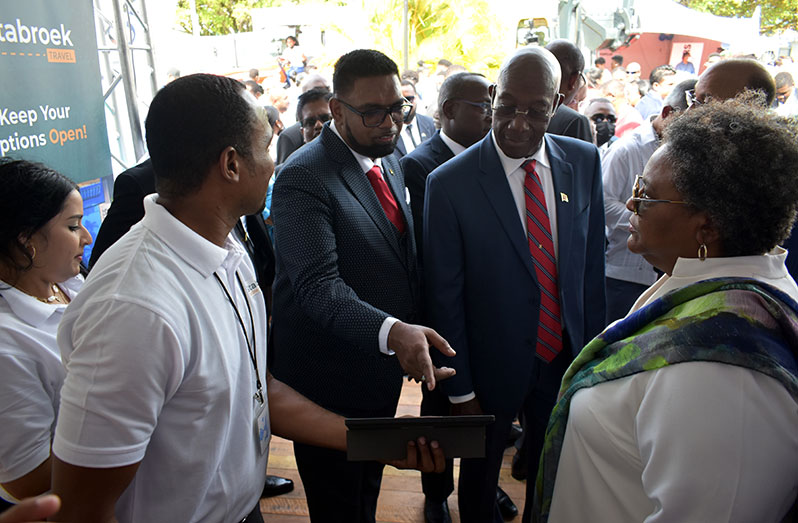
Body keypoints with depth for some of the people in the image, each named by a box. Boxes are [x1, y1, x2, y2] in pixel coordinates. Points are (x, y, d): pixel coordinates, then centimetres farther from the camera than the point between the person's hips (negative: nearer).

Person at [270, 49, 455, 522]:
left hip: (383, 372, 8)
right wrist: (392, 331, -46)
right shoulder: (303, 178, -22)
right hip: (330, 383, -8)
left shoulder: (390, 163, 6)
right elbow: (318, 286, -32)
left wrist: (413, 334, 10)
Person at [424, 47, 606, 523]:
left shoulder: (585, 162, -5)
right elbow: (445, 296, -13)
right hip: (492, 366, -3)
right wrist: (460, 391, -9)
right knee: (480, 479, 20)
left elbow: (592, 264, 3)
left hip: (566, 359, 4)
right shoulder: (450, 183, -17)